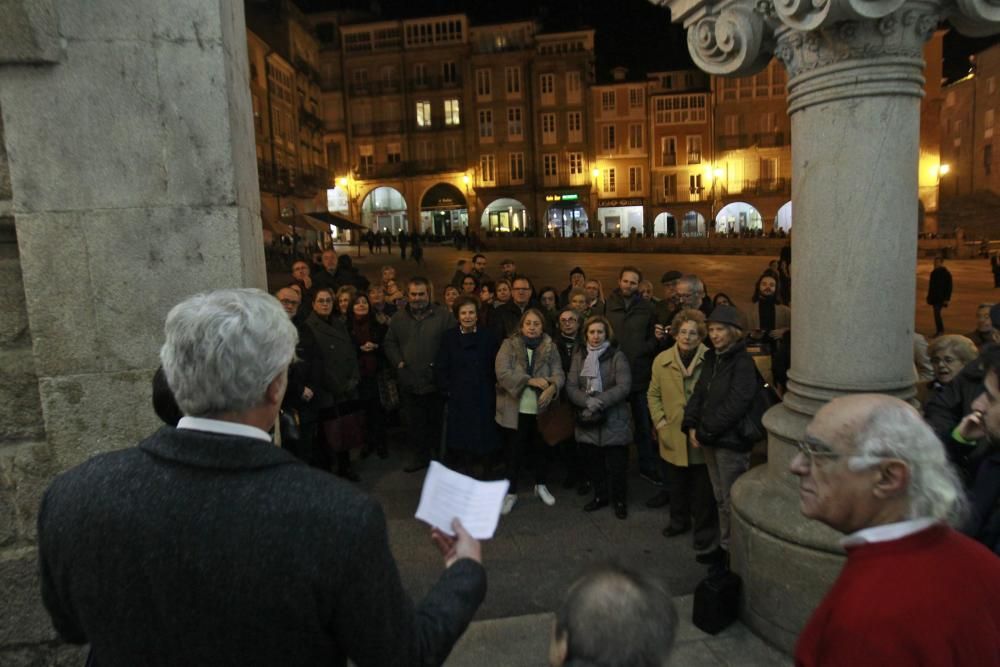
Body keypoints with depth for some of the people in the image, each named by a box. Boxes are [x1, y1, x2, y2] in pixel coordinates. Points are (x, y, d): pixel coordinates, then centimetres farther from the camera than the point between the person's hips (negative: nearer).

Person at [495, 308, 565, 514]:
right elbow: (502, 373, -16)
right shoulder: (509, 345, -5)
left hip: (541, 409, 2)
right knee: (514, 452, 7)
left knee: (541, 449, 16)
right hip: (514, 409, -2)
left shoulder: (550, 347, 2)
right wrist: (530, 380, -23)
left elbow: (559, 373, -7)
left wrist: (552, 387, -29)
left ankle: (541, 486, 38)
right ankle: (511, 492, 22)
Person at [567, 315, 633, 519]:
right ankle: (600, 496, 33)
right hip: (588, 420, 3)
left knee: (616, 464, 3)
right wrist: (588, 402, -17)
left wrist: (599, 401, -20)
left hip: (613, 420, -3)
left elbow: (624, 387, -13)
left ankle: (620, 500, 23)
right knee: (593, 462, 12)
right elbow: (571, 386, 0)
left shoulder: (617, 356, -4)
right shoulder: (579, 356, 7)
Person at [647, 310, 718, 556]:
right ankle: (679, 520, 43)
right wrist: (659, 420, -2)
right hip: (673, 437, 4)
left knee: (703, 488, 8)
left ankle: (705, 532, 27)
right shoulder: (662, 360, -1)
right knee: (676, 485, 21)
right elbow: (653, 394, 8)